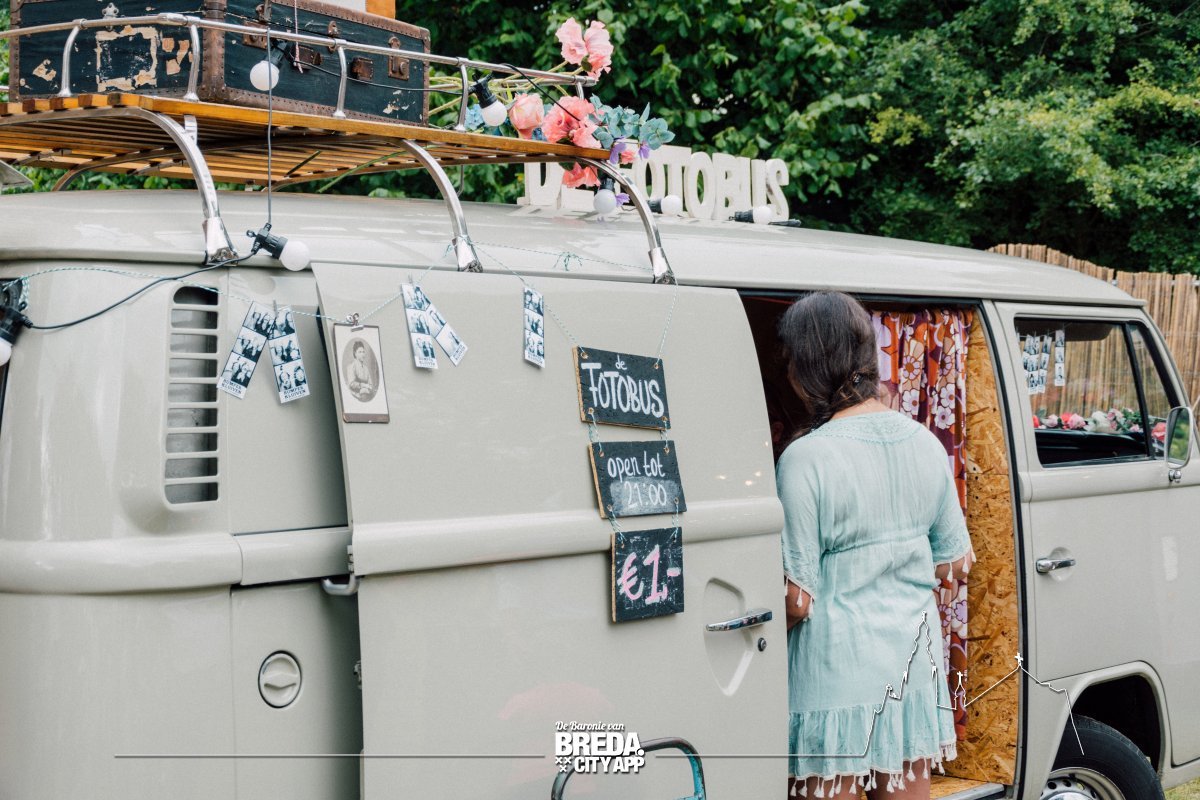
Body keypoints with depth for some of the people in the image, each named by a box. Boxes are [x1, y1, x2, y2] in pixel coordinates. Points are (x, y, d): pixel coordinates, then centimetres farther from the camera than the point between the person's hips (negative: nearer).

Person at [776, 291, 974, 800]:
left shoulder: (805, 459, -18)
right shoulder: (925, 444, 1)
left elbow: (796, 600, -18)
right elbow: (954, 561, 10)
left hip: (834, 671, -6)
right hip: (914, 662, 6)